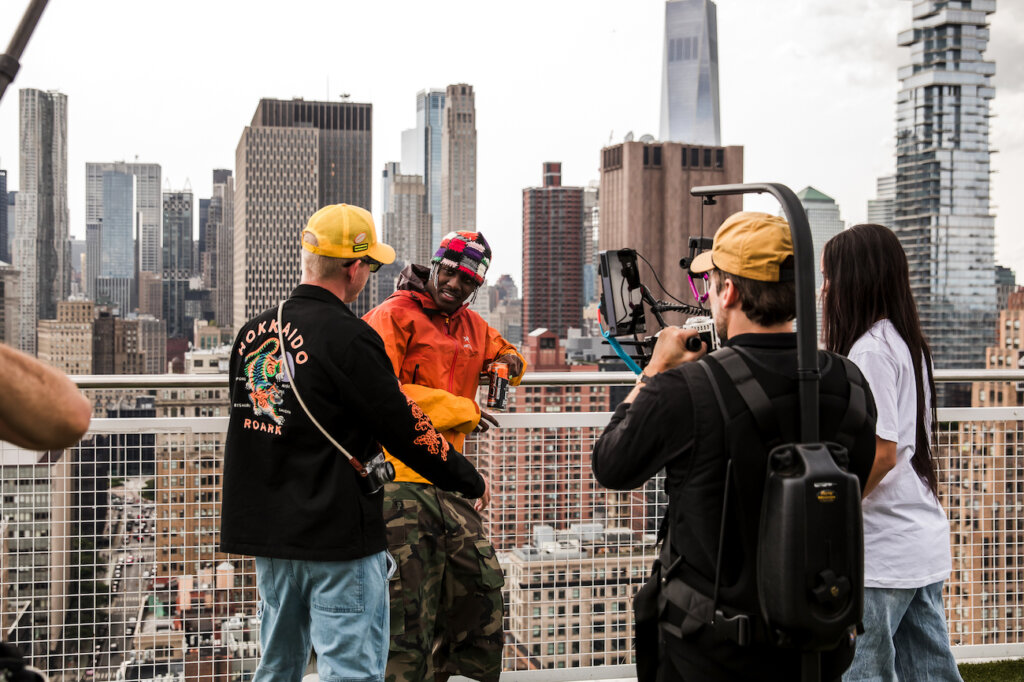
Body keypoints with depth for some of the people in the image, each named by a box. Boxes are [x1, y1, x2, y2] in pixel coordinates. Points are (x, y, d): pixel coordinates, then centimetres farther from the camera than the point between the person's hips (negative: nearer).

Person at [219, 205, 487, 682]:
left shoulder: (252, 333, 7)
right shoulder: (348, 338, -16)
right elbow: (405, 429, -13)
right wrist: (471, 481, 0)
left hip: (266, 530, 8)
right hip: (337, 536, -8)